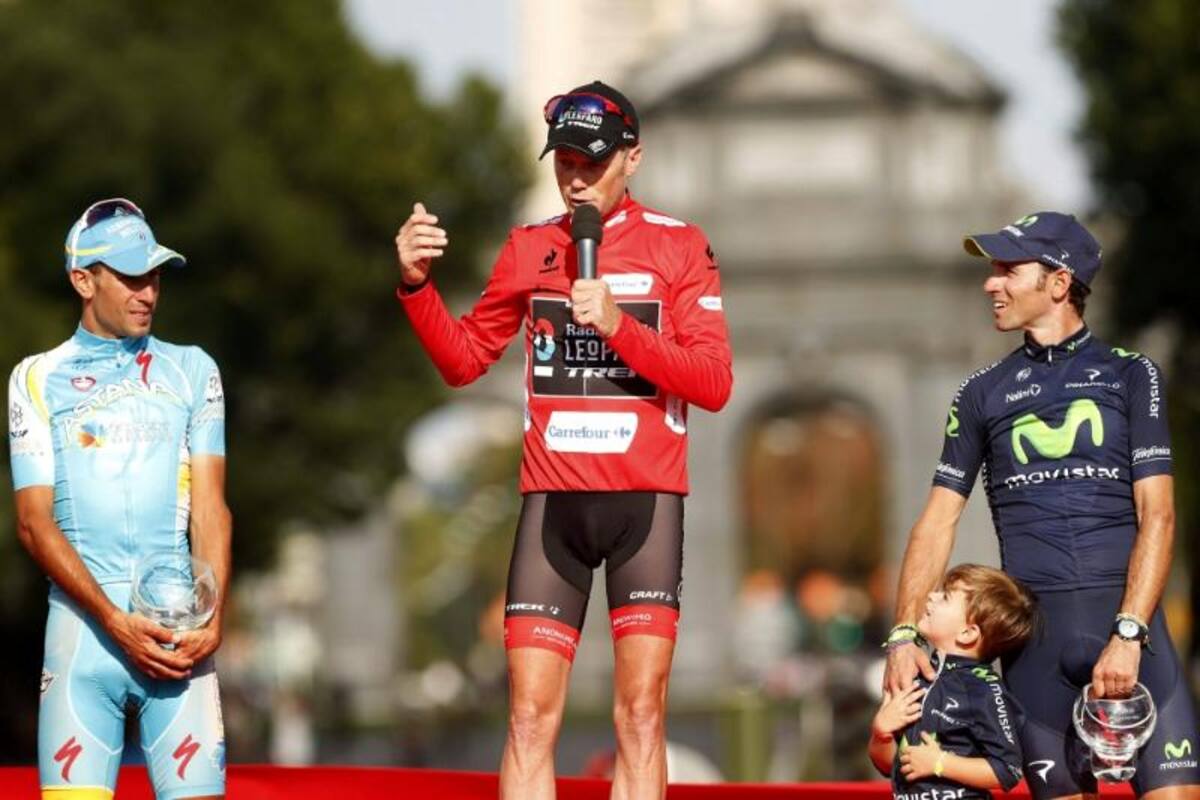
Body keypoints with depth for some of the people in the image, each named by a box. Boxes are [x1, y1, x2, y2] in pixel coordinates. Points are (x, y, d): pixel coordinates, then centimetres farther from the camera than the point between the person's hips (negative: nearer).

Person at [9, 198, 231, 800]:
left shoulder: (192, 370, 15)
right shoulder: (38, 379, 10)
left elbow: (209, 503, 7)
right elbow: (34, 521, 3)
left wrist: (211, 614, -10)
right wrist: (115, 622, -10)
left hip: (180, 629, 1)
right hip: (83, 621, -1)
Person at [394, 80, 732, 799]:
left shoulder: (679, 246, 2)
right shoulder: (529, 249, 12)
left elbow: (713, 383, -5)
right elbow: (464, 360, 16)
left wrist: (620, 325, -17)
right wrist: (418, 286, 0)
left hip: (646, 498, -2)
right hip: (552, 499, 2)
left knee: (641, 714, -6)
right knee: (531, 718, -4)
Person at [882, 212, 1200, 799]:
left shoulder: (1131, 375, 8)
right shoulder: (983, 392, 16)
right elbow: (938, 521, 14)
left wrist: (1128, 634, -12)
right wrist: (903, 634, 0)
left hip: (1127, 617, -2)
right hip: (1031, 630, 2)